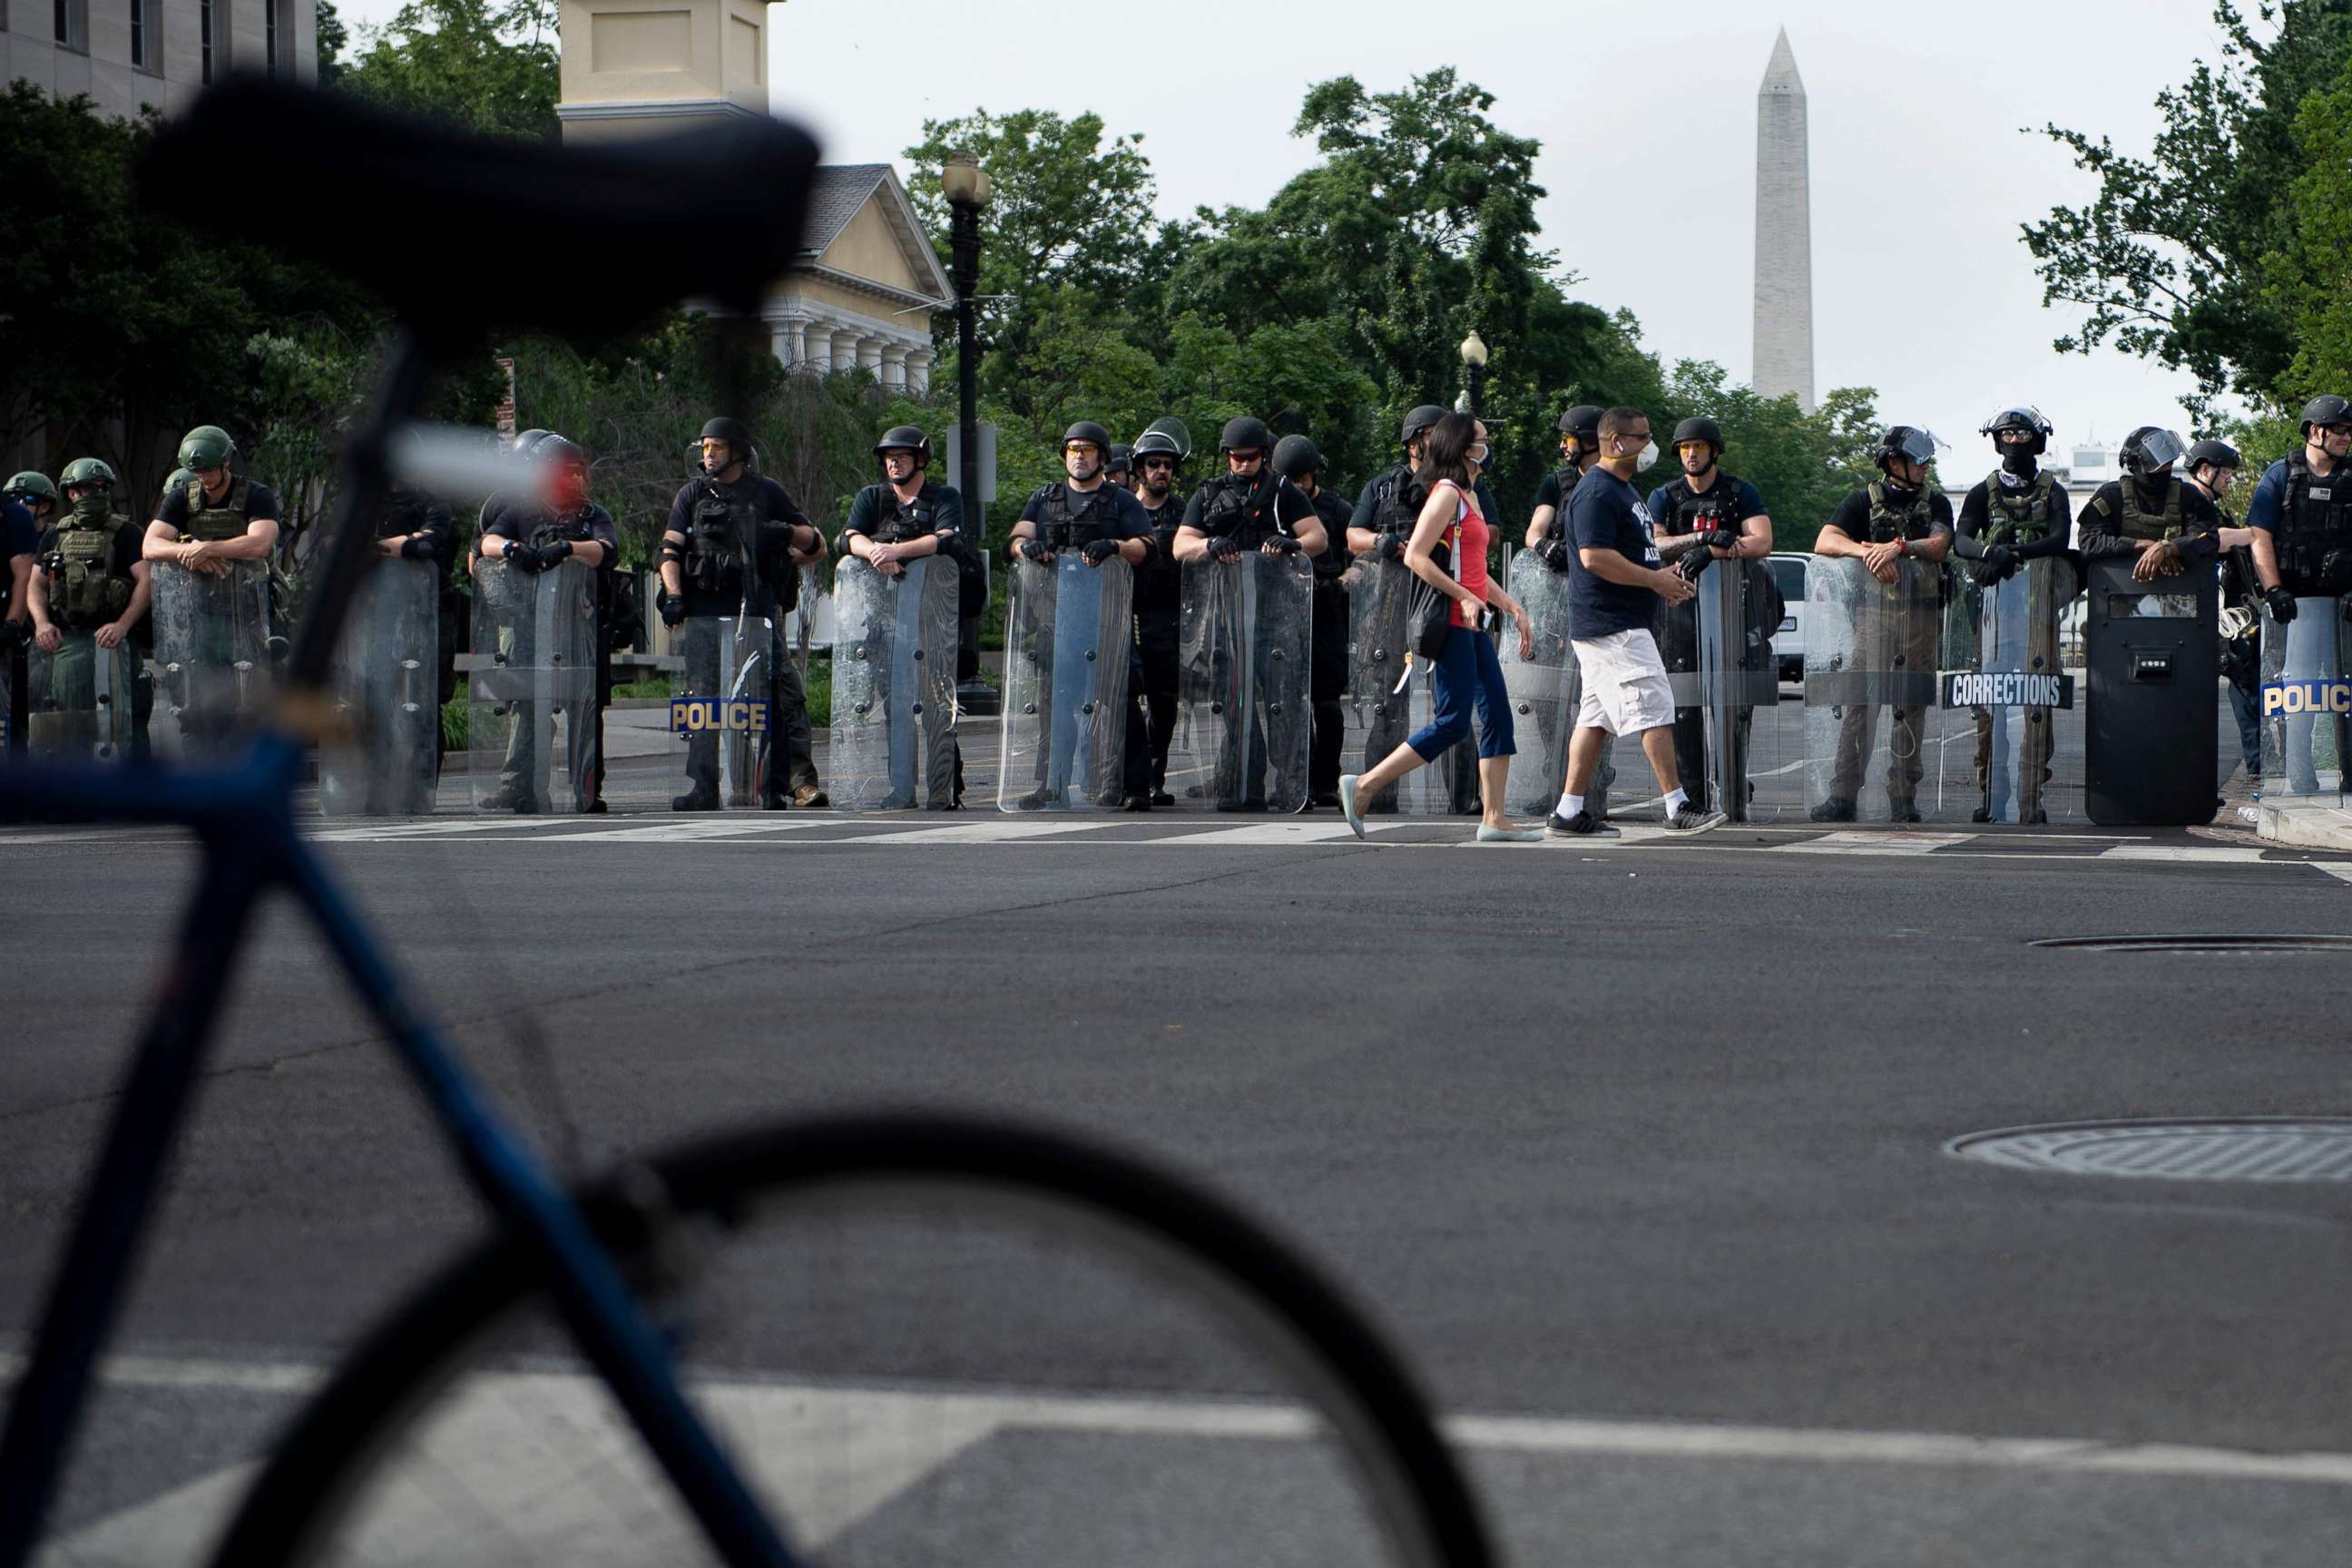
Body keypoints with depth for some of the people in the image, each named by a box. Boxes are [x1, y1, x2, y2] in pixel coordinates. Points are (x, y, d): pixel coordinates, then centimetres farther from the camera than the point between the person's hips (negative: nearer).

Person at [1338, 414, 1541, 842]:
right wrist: (1464, 597, -21)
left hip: (1472, 623, 10)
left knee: (1498, 715, 5)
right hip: (1451, 622, -10)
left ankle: (1494, 819, 6)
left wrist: (1512, 607, 19)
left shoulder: (1469, 498, 20)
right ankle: (1364, 786, -5)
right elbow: (1415, 556, -19)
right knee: (1453, 722, -10)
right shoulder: (1447, 493, -10)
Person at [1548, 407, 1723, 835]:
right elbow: (1595, 557, -24)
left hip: (1623, 622, 11)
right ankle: (1677, 807, -11)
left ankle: (1569, 811, 11)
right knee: (1654, 708, -12)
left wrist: (1664, 574, 10)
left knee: (1596, 716, 10)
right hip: (1613, 627, -11)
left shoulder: (1625, 489, 20)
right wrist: (1654, 579, -18)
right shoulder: (1596, 492, -15)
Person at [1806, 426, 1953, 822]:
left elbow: (1939, 546, -5)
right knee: (1857, 705, -8)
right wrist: (1867, 552, -23)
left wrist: (1898, 546, -21)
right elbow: (1825, 542, -6)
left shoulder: (1936, 503, 13)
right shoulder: (1864, 501, 8)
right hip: (1871, 609, -1)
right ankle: (1843, 796, -10)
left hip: (1920, 614, 2)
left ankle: (1903, 799, 3)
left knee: (1911, 708, 1)